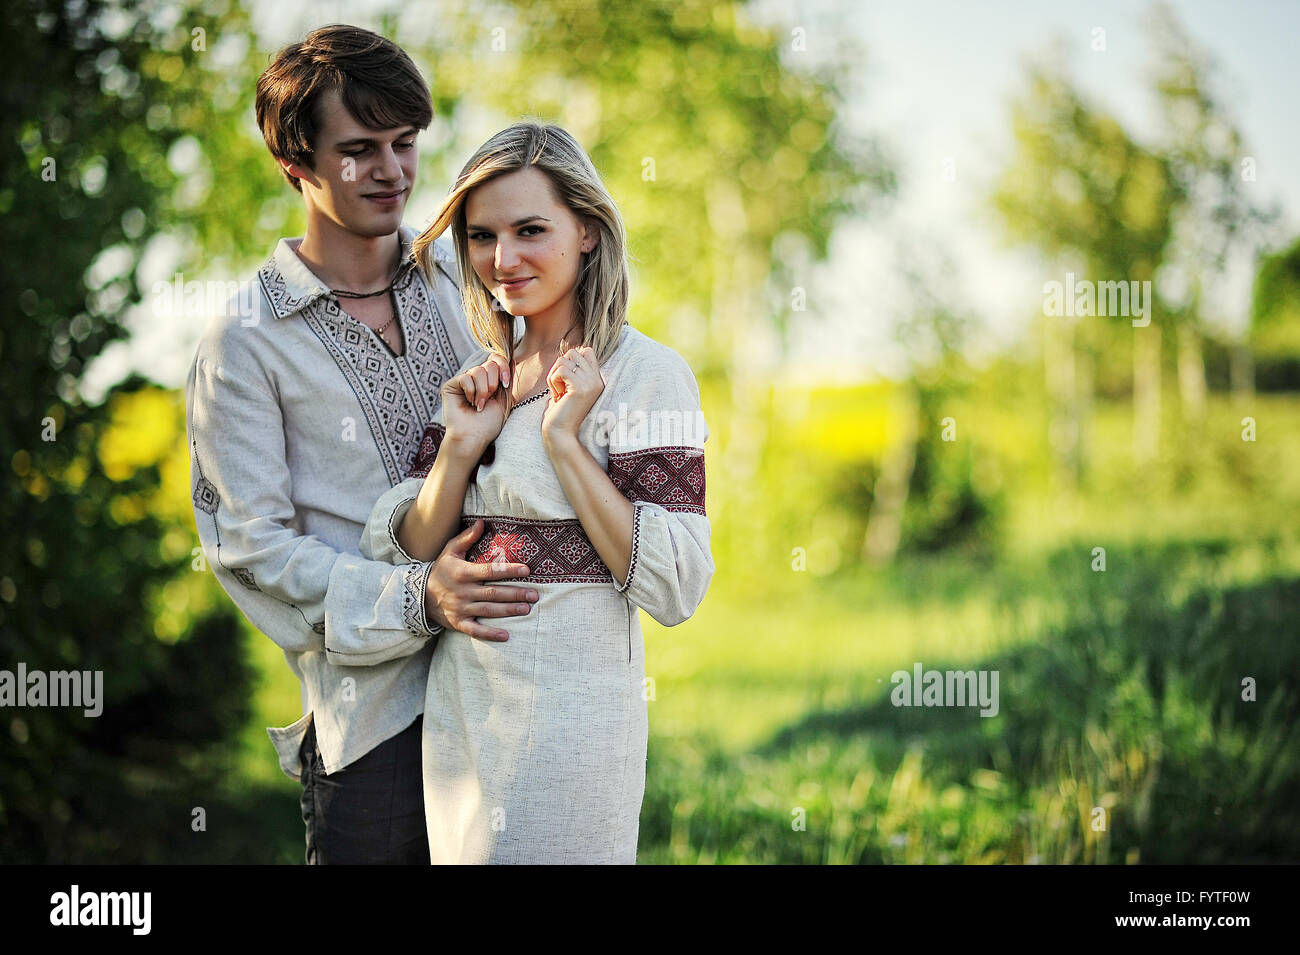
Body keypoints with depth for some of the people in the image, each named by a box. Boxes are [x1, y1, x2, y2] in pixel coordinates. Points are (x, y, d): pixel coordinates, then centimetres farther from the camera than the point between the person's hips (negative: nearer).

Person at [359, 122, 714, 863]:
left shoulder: (646, 374, -9)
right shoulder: (480, 379, 9)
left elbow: (674, 588, -17)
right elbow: (398, 557, 5)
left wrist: (565, 441, -19)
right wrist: (460, 447, -9)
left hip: (572, 716, -6)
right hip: (458, 712, 6)